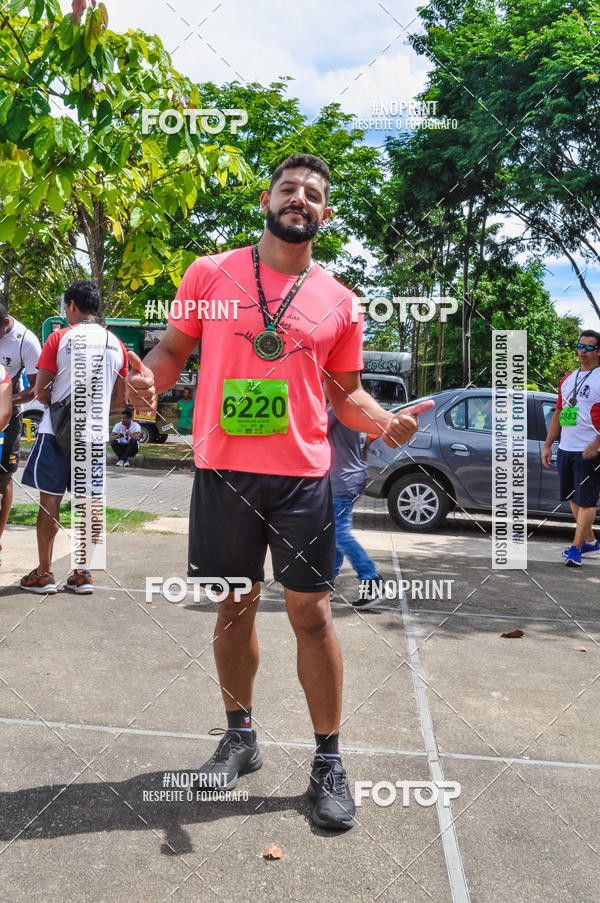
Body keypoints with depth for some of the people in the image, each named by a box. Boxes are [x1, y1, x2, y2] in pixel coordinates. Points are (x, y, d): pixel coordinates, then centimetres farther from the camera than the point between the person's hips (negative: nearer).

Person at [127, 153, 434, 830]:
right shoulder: (210, 273, 5)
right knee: (234, 608, 12)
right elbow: (173, 349, 10)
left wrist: (383, 421, -7)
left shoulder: (339, 303, 7)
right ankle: (240, 737, 32)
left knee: (311, 614, 2)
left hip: (303, 476, 0)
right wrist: (147, 377, -13)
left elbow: (345, 392, 13)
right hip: (223, 471, 1)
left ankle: (328, 761, 19)